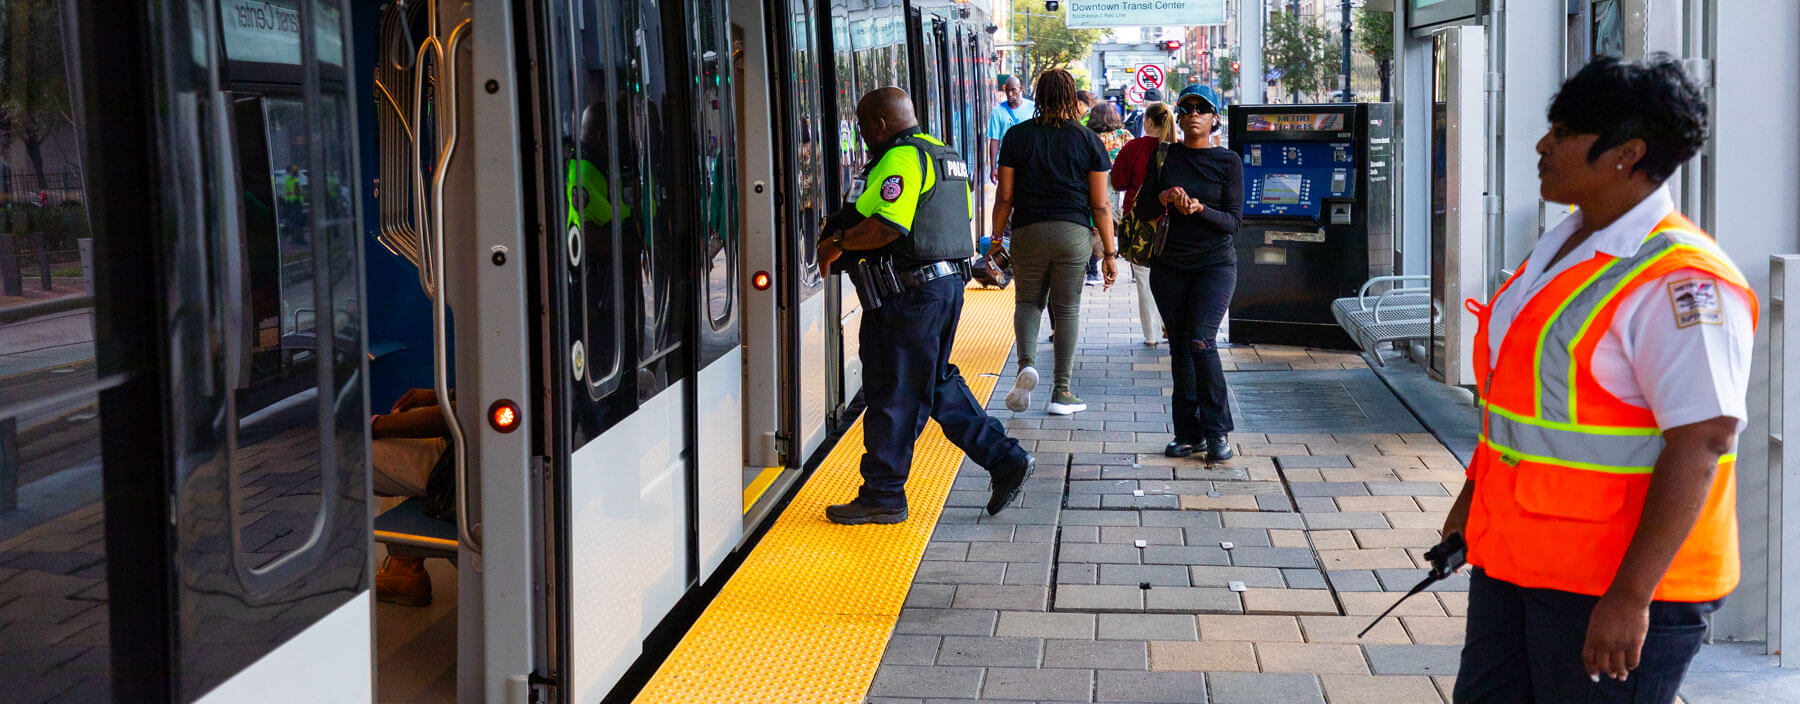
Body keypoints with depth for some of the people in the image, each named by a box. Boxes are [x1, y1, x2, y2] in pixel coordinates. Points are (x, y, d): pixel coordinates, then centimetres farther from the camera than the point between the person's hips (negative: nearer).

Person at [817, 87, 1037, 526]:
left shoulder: (901, 159, -15)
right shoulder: (945, 156, 17)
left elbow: (884, 228, -26)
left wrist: (837, 243, -10)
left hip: (908, 295, -10)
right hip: (948, 283, 10)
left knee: (893, 395, -1)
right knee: (937, 385, 18)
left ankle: (882, 497, 7)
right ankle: (1006, 461, 15)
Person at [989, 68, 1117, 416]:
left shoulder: (1017, 136, 2)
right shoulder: (1088, 140, 1)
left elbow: (1005, 196, 1)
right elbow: (1101, 204, 0)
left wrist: (996, 239, 12)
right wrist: (1109, 252, 5)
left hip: (1028, 231, 0)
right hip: (1073, 232, 0)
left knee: (1027, 301, 15)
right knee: (1067, 309, 7)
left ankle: (1027, 363, -12)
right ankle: (1061, 392, 8)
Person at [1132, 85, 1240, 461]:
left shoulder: (1229, 162, 0)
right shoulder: (1163, 157, 5)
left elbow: (1233, 222, -5)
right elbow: (1141, 211, 4)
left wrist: (1199, 209, -22)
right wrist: (1162, 199, -16)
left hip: (1214, 263, -3)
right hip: (1169, 266, 3)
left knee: (1201, 341, -16)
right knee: (1179, 346, 4)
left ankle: (1217, 431, -7)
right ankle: (1187, 432, 12)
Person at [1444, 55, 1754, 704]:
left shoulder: (1680, 279, -19)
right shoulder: (1559, 250, 11)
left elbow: (1702, 443, -24)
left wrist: (1630, 594, -26)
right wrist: (1475, 493, 25)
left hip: (1618, 580, -9)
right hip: (1514, 554, 9)